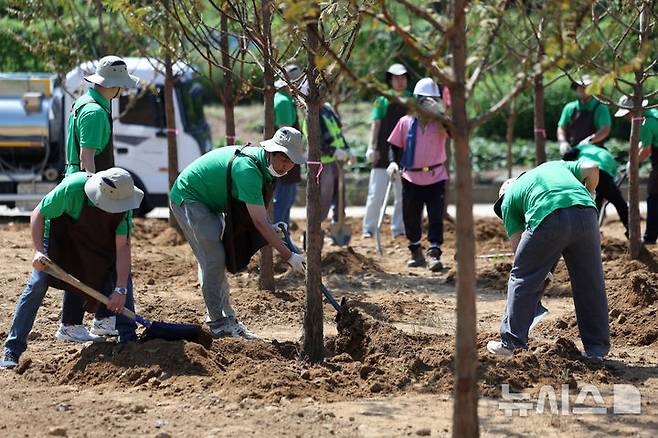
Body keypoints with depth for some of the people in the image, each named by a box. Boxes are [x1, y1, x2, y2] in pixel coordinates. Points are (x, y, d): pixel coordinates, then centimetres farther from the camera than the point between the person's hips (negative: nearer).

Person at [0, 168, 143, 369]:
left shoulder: (123, 202, -28)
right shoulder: (71, 188, -39)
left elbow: (122, 247, -26)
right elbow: (38, 215, -25)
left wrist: (120, 290, -31)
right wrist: (38, 251, -36)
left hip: (99, 240, 4)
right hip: (59, 236, -4)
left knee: (122, 274, -9)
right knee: (38, 284, -15)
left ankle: (128, 338, 4)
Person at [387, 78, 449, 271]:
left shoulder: (440, 123, -5)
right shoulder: (406, 122, 0)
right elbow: (396, 146, 8)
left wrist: (439, 112, -37)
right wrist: (394, 162, -9)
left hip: (436, 177, -2)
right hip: (411, 178, 2)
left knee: (436, 218, -7)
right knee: (410, 218, 10)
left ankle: (434, 254, -6)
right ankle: (416, 253, 26)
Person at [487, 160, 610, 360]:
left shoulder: (509, 198, 29)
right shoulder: (555, 166, 38)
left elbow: (516, 244, 22)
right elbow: (592, 168, 21)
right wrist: (589, 195, 38)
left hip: (548, 218, -3)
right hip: (585, 211, 3)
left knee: (522, 278, 15)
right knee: (590, 283, 14)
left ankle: (511, 341, 18)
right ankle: (597, 348, 19)